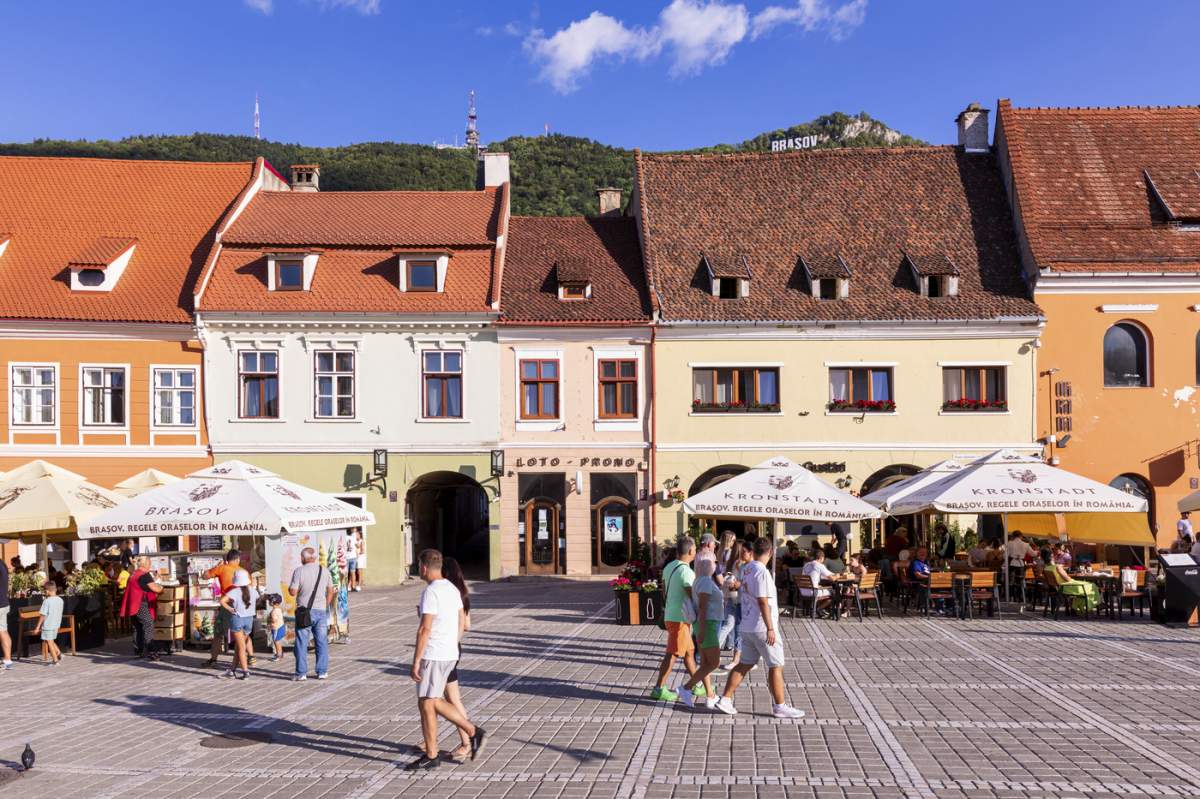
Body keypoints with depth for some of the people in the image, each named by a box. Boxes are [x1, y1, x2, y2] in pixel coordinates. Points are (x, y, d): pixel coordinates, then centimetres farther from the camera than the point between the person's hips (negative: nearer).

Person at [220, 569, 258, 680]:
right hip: (249, 619, 4)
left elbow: (222, 601, -26)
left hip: (237, 618, -4)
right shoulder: (253, 590, 1)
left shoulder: (235, 592, -13)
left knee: (241, 647, 0)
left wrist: (230, 609, -14)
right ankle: (232, 669, 23)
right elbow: (257, 601, 19)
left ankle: (245, 670, -6)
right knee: (238, 645, 17)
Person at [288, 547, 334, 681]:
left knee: (302, 644, 4)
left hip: (304, 611, -3)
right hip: (321, 610, 3)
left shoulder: (299, 571, -8)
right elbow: (330, 591, 12)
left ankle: (301, 673, 6)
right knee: (321, 642, 9)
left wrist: (289, 586, 11)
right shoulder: (324, 570, 5)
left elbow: (293, 592, -10)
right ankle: (322, 672, 12)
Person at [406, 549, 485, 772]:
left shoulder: (431, 592, -16)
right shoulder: (452, 589, 11)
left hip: (433, 655, -9)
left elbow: (424, 629, -20)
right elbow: (462, 622, 18)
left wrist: (416, 661, -17)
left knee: (426, 704, 2)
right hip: (450, 654, 9)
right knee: (433, 701, 16)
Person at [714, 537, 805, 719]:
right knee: (776, 666, 3)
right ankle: (779, 706, 11)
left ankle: (725, 699, 12)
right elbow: (762, 602, -21)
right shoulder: (762, 572, -18)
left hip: (747, 626, 8)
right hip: (761, 627, -8)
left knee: (745, 664, 13)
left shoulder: (746, 569, 9)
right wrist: (770, 628, -19)